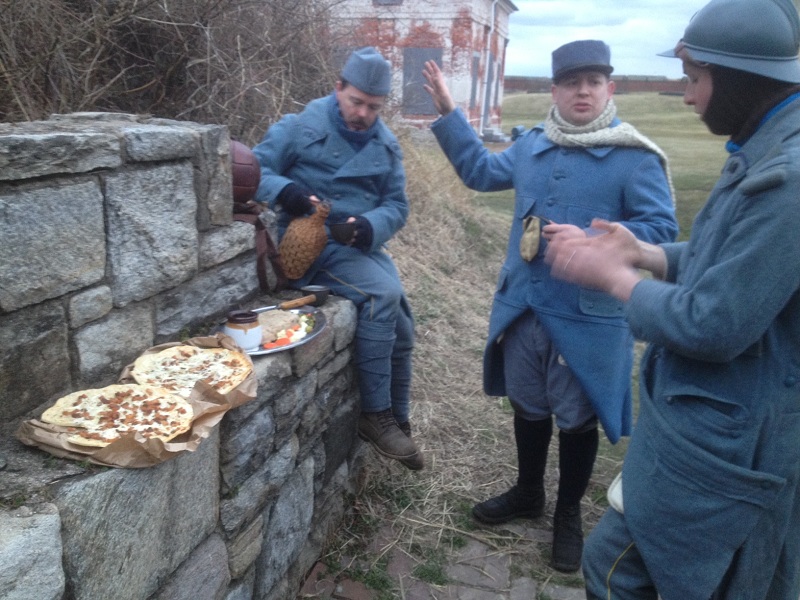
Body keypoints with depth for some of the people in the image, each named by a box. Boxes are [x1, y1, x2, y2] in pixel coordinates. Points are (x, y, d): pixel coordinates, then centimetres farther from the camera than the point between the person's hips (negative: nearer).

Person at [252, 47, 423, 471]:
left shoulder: (386, 145, 9)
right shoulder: (301, 126, -5)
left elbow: (397, 205, 5)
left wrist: (372, 226, -18)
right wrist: (284, 190, -30)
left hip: (362, 246, 7)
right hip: (313, 243, -6)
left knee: (402, 330, 2)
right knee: (382, 294, -29)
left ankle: (397, 422, 21)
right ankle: (375, 415, -18)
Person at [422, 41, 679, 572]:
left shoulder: (635, 157, -11)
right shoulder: (531, 146, 7)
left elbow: (662, 227, -14)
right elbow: (480, 170, 19)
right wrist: (448, 113, 12)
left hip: (588, 318, -5)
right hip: (524, 307, 5)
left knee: (577, 419, 11)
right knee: (528, 408, 20)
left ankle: (569, 514, 34)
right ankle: (528, 493, 43)